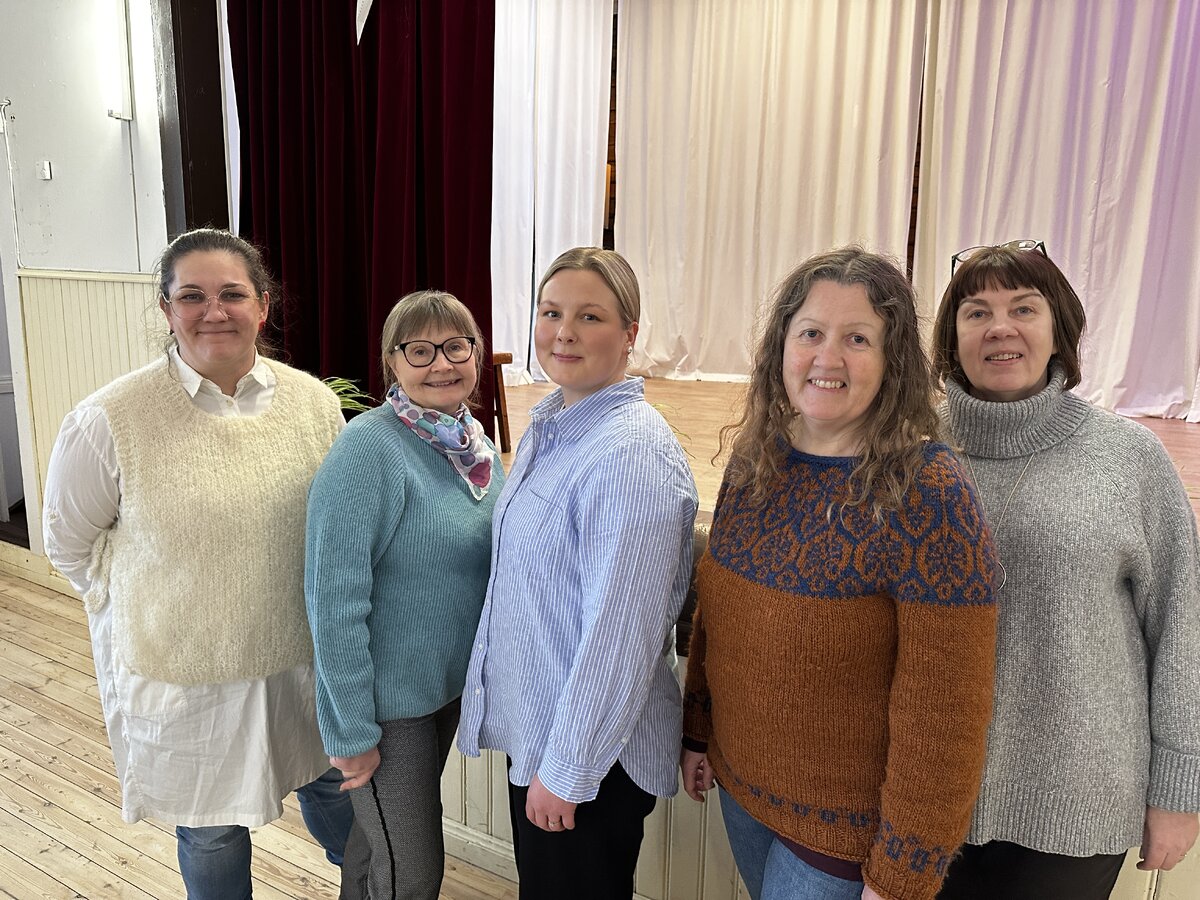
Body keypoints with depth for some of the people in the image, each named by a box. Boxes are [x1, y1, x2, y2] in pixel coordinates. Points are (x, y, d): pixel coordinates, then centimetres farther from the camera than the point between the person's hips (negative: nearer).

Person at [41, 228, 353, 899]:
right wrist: (149, 608, -2)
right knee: (213, 836, 19)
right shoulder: (109, 422, -15)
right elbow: (69, 541, 0)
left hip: (304, 656, 3)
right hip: (183, 674, -2)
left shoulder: (314, 401, -7)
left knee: (334, 787, 24)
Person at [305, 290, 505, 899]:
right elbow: (333, 599, -23)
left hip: (452, 682, 7)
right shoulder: (369, 449, -24)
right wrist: (352, 730, -19)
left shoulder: (475, 440, -1)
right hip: (386, 699, -7)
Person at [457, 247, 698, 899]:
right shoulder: (547, 427, 4)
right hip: (532, 724, 8)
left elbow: (619, 635, -25)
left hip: (592, 749, -8)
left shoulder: (630, 456, -25)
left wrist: (565, 770, -17)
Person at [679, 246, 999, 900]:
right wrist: (697, 730, 12)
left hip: (845, 827, -5)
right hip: (739, 783, 5)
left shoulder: (928, 494, -23)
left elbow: (943, 710, -20)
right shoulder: (753, 462, -5)